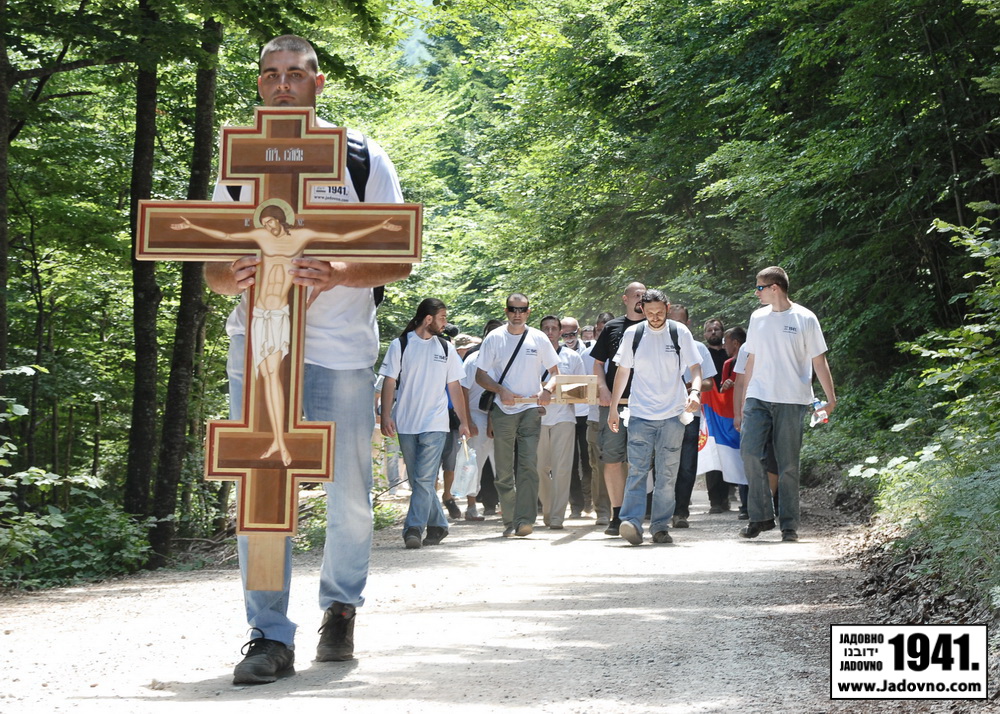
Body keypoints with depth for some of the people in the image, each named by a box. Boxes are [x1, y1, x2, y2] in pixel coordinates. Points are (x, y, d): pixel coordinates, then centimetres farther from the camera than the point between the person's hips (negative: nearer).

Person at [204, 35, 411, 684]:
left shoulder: (363, 159, 4)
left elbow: (402, 258, -1)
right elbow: (212, 265, 12)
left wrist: (338, 275, -20)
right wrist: (236, 277, -13)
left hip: (341, 345, -1)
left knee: (350, 496, 6)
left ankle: (341, 606, 29)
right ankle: (271, 637, -1)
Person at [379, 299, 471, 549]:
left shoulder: (446, 348, 9)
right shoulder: (400, 345, 3)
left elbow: (455, 387, 12)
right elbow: (389, 382, 2)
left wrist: (463, 421, 9)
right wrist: (386, 415, -9)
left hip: (435, 424, 0)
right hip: (406, 424, 0)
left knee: (424, 480, -12)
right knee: (417, 480, 7)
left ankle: (413, 529, -14)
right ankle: (437, 524, 20)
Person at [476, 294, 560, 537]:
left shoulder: (539, 338, 7)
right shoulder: (494, 338, 4)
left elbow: (555, 372, 11)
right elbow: (481, 375, 5)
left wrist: (546, 390, -10)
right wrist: (501, 390, -13)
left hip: (530, 409, -1)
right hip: (503, 410, 1)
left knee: (528, 465, -14)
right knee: (503, 470, 2)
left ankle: (525, 520, -18)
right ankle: (510, 521, 10)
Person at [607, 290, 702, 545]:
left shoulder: (680, 333, 2)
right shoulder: (633, 334, 4)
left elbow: (696, 368, 4)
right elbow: (623, 371, 12)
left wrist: (695, 392, -16)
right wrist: (613, 407, 11)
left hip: (673, 414, 0)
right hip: (640, 413, 0)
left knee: (667, 474, 2)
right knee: (637, 470, -10)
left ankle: (661, 526, 7)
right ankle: (631, 522, -17)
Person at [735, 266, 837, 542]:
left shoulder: (805, 319, -1)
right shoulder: (757, 318, 12)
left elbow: (819, 360, 1)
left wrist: (830, 396, -7)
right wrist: (742, 401, 16)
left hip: (791, 401, -4)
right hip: (758, 398, 4)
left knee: (788, 464, -1)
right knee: (749, 452, -11)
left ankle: (789, 524, 7)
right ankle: (761, 516, -1)